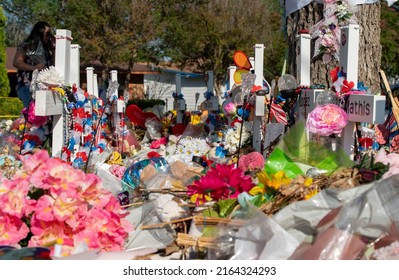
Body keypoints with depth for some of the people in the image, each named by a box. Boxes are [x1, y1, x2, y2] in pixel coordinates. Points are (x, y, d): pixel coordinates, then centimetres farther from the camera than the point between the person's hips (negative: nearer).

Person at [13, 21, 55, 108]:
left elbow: (54, 64, 15)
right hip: (27, 86, -5)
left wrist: (53, 48, 8)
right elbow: (16, 63, -8)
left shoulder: (46, 49, 19)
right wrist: (34, 68, -19)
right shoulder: (26, 46, 3)